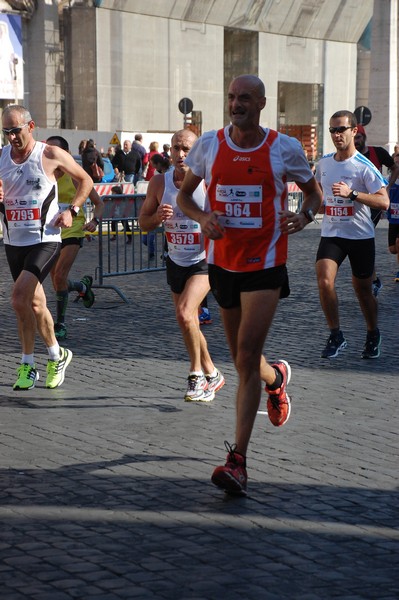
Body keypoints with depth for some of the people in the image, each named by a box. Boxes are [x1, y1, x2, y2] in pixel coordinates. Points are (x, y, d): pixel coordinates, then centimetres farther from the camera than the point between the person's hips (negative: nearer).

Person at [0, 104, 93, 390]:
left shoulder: (51, 155, -7)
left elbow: (85, 180, 6)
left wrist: (71, 210, -5)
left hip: (45, 240, -5)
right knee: (34, 303, 12)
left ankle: (28, 363, -3)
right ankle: (56, 355, 27)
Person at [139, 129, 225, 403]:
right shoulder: (159, 182, -3)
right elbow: (143, 222, 5)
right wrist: (158, 217, -16)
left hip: (205, 261, -5)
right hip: (176, 262, 5)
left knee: (185, 314, -23)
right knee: (189, 326, 14)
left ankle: (197, 375, -5)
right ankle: (212, 375, 34)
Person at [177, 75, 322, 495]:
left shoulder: (285, 148, -3)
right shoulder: (209, 144, 2)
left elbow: (313, 192, 11)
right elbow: (183, 195, 12)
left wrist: (304, 216, -12)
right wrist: (202, 217, -9)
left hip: (264, 265, -4)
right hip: (222, 262, 4)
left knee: (246, 359, -13)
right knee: (242, 360, 15)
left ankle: (237, 461, -10)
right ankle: (276, 378, 53)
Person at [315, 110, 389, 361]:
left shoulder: (364, 166, -12)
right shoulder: (324, 163, 5)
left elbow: (384, 202, -20)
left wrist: (352, 194, -29)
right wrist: (319, 205, 10)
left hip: (361, 236, -3)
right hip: (331, 234, 3)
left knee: (363, 290, 9)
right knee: (324, 281, -17)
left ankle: (373, 335, 32)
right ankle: (336, 336, -3)